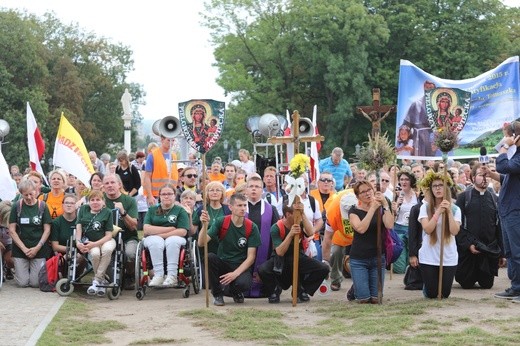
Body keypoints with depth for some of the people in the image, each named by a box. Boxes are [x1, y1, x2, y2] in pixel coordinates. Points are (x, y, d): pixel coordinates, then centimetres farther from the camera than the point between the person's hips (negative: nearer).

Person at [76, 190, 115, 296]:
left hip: (105, 240, -1)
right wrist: (78, 242, -11)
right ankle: (102, 280, -12)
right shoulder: (83, 209, 9)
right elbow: (78, 227, 5)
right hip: (88, 240, 1)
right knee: (95, 253, -33)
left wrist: (94, 244, -19)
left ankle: (96, 280, -24)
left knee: (107, 249, -36)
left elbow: (108, 235, -7)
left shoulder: (107, 212, -2)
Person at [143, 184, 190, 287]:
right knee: (155, 242, -33)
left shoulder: (180, 210, 9)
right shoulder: (152, 210, 15)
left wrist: (161, 234, -11)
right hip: (154, 238, 1)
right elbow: (147, 229, -1)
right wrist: (170, 229, -6)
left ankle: (172, 276, -36)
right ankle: (158, 275, -36)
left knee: (172, 241, -35)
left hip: (175, 238, -1)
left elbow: (182, 232, -5)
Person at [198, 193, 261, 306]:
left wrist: (235, 273, -22)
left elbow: (251, 257, -8)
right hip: (222, 264, 2)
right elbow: (201, 243, -14)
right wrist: (204, 225, -32)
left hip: (241, 267, -1)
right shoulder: (221, 223, -5)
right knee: (209, 257, -30)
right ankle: (217, 294, -8)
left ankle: (236, 292, 6)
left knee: (244, 284, -35)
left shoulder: (251, 227, -6)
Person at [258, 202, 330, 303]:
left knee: (324, 268, -20)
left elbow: (310, 233, -30)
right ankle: (275, 290, 0)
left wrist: (302, 214, -33)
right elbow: (280, 252, -24)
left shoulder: (301, 223, -6)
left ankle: (301, 290, 3)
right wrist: (290, 234, -35)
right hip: (280, 261, -3)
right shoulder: (276, 228, -15)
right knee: (263, 270, -35)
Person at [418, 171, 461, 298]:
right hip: (429, 258, -1)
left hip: (449, 258, 1)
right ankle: (426, 287, 37)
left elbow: (454, 231, -14)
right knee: (431, 294, 3)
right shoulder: (425, 207, -4)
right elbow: (427, 229, -16)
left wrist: (449, 211, -21)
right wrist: (439, 211, -21)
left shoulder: (455, 209, -2)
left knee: (445, 294, 4)